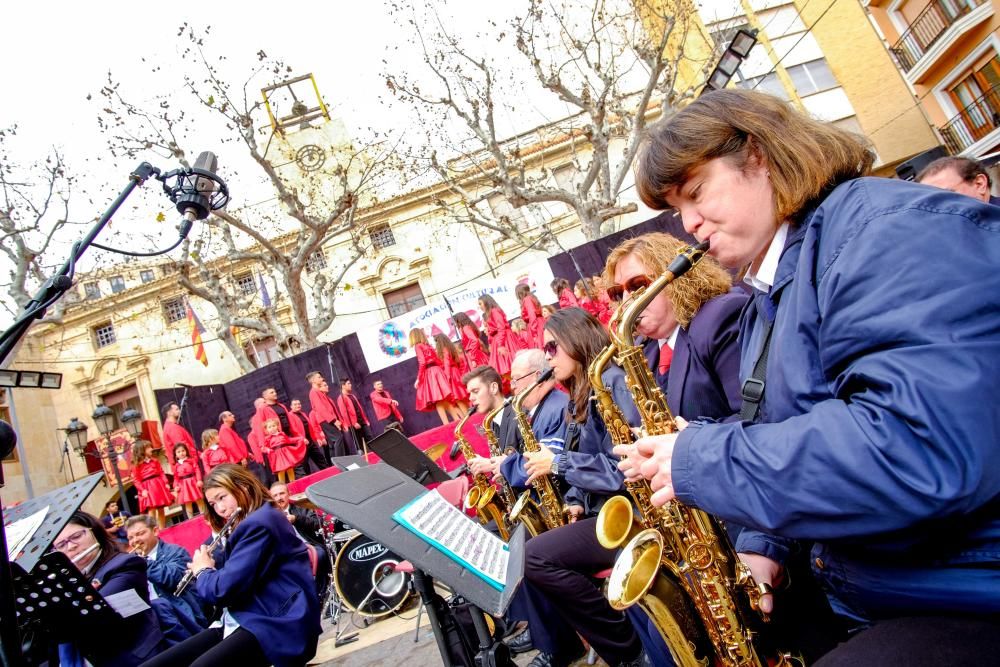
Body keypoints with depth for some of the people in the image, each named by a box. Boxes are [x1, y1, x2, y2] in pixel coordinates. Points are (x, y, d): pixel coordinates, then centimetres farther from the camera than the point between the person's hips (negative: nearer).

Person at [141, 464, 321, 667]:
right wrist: (207, 570, 9)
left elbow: (224, 589, -17)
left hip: (276, 625, -10)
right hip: (244, 620, 10)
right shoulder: (251, 522, 19)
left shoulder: (260, 523, -14)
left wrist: (203, 570, 2)